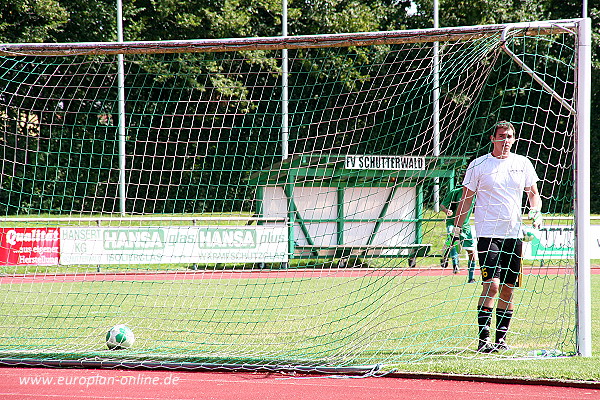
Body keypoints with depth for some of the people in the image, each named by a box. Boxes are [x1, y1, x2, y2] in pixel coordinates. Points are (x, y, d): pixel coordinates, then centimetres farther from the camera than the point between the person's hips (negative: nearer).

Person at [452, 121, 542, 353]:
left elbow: (533, 193, 17)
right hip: (488, 234, -4)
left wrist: (536, 212, -3)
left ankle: (501, 339, 13)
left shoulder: (522, 164, 9)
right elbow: (466, 199, 5)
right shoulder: (478, 165, 0)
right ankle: (483, 339, -16)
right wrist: (457, 230, 1)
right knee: (492, 285, -16)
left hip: (514, 235, 4)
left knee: (508, 289, 6)